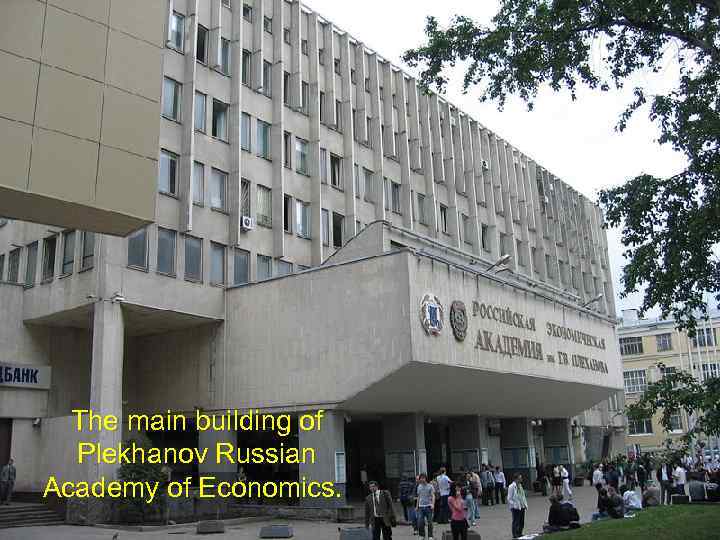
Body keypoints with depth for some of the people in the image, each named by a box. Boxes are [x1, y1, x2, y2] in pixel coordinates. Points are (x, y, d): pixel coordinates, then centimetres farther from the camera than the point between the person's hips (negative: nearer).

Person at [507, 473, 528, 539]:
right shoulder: (511, 487, -13)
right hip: (515, 507, -8)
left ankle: (520, 534, 26)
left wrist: (525, 504, 11)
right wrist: (513, 505, -19)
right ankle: (515, 535, 8)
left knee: (522, 522, 13)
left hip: (522, 507, 8)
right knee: (516, 522, -1)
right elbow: (509, 498, -12)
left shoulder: (520, 486, 11)